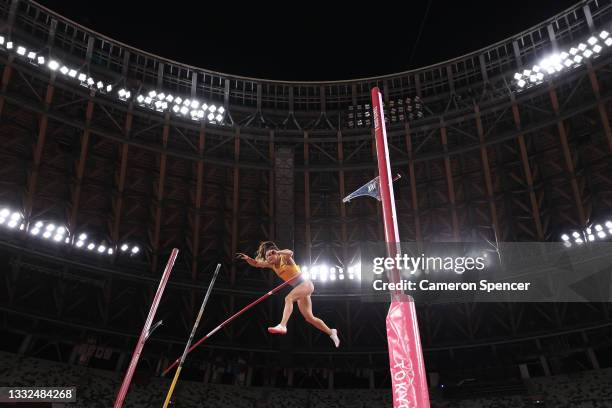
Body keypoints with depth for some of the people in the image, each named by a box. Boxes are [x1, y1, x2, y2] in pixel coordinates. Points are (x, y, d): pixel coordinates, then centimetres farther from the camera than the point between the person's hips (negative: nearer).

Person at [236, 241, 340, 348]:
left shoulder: (284, 258, -12)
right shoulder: (272, 264, 7)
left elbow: (290, 253, -36)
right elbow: (256, 264, 0)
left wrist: (277, 252, -52)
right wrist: (247, 258, -18)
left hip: (305, 284, -9)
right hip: (299, 288, 9)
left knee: (288, 298, -32)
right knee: (309, 318, 9)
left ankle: (282, 326, -44)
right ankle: (331, 332, 23)